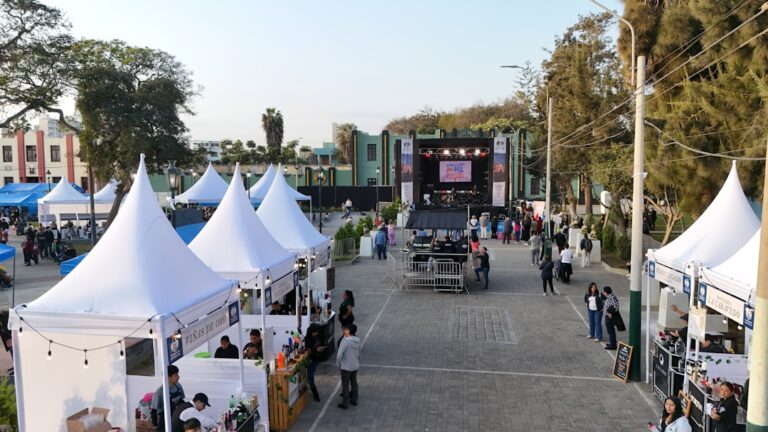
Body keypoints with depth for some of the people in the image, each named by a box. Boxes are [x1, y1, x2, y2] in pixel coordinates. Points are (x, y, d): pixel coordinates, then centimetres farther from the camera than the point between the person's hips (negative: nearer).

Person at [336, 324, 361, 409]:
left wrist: (338, 365, -7)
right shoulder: (357, 340, -3)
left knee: (345, 385, 6)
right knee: (354, 382, 21)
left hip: (346, 367, -6)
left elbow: (339, 355, -21)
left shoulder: (345, 341, -23)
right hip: (355, 366, 6)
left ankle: (345, 404, 15)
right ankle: (354, 399, 34)